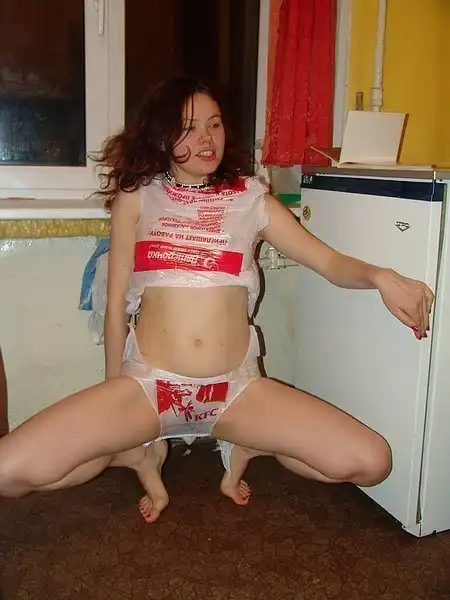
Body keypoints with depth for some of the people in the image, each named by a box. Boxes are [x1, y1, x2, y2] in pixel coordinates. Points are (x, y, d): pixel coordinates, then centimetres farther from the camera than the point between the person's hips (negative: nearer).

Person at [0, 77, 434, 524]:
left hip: (235, 388, 1)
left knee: (370, 463, -15)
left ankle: (244, 447, 11)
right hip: (147, 384, 0)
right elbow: (117, 302, 6)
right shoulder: (137, 196, 4)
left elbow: (330, 262, 3)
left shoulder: (250, 199, 7)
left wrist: (379, 276, -20)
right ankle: (140, 454, 8)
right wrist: (113, 402, 10)